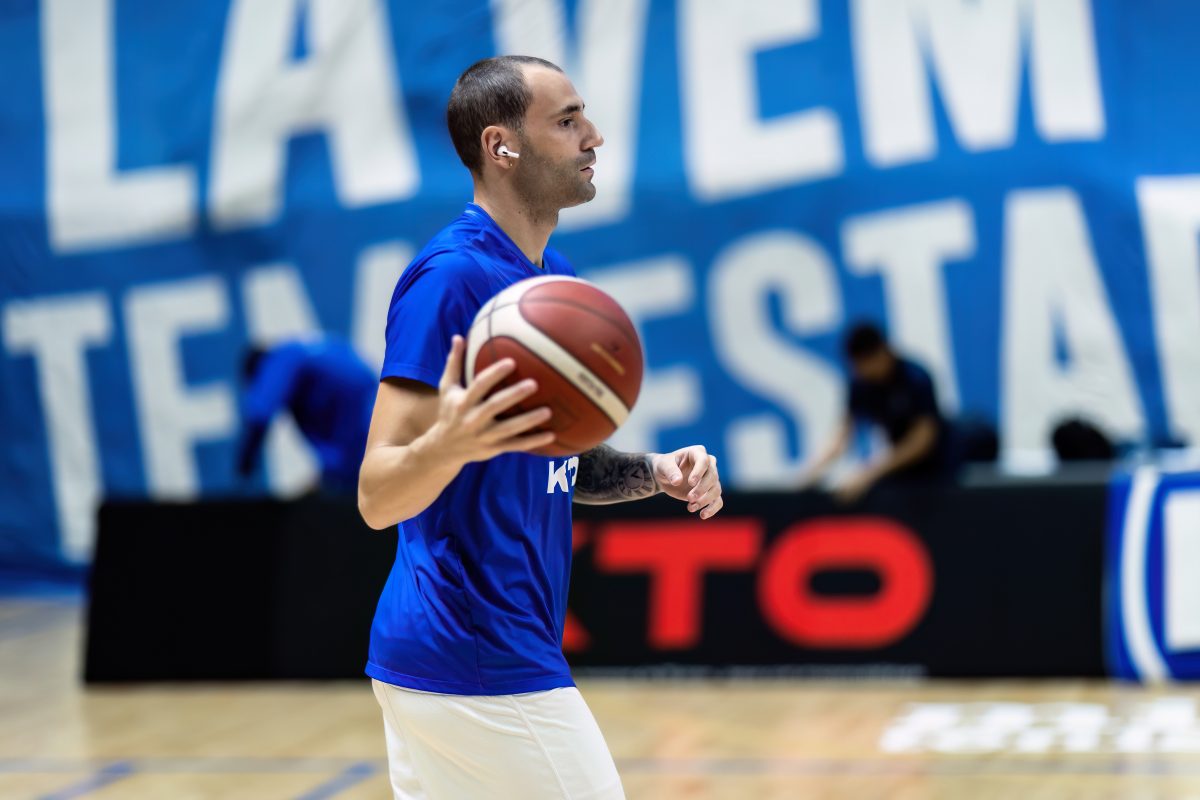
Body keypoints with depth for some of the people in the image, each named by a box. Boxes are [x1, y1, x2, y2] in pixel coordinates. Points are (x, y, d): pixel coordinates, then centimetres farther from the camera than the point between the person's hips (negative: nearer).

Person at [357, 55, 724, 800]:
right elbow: (376, 498, -20)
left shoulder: (558, 279, 13)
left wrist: (658, 472, 6)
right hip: (482, 660, -10)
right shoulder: (452, 275, -16)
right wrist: (446, 444, -42)